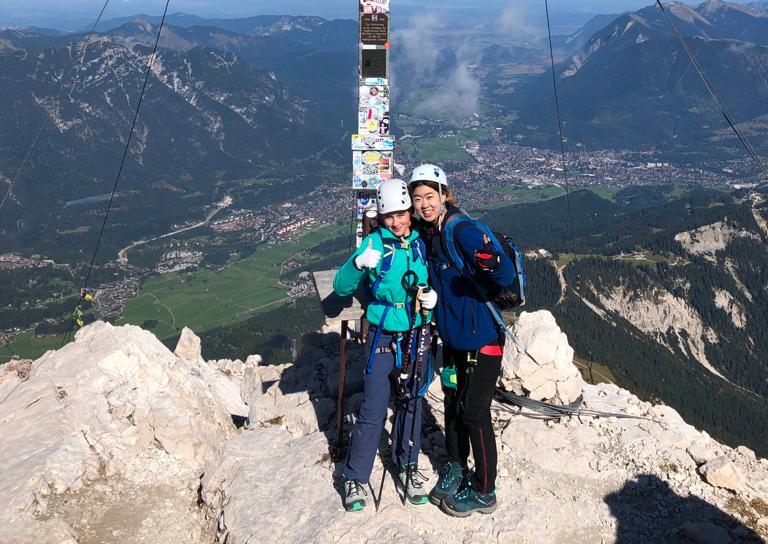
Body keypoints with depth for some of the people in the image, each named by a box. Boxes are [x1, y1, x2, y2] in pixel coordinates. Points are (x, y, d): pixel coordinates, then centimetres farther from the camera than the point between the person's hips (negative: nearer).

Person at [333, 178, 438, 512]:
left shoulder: (422, 243, 1)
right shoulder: (375, 243, -9)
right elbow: (342, 288, -13)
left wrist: (433, 296, -10)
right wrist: (359, 263, -32)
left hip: (417, 335, 4)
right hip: (383, 336, -3)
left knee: (411, 402, 14)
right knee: (373, 409, -3)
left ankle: (407, 467, 32)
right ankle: (355, 477, 12)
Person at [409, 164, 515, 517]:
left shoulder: (462, 230, -21)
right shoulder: (425, 234, 3)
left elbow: (507, 276, -29)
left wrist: (492, 262, -48)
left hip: (481, 340, -7)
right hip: (452, 338, 7)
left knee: (474, 415, 0)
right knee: (452, 406, 19)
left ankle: (484, 493, 17)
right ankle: (456, 468, 40)